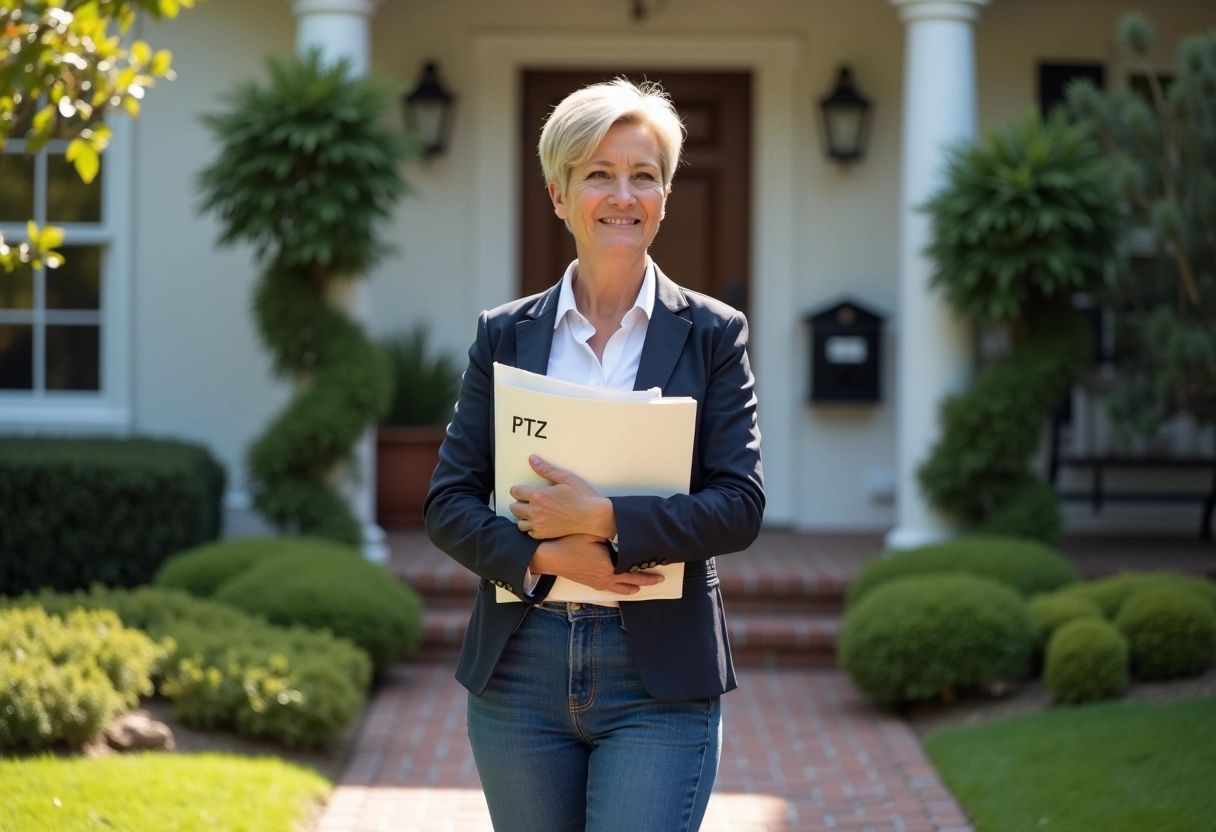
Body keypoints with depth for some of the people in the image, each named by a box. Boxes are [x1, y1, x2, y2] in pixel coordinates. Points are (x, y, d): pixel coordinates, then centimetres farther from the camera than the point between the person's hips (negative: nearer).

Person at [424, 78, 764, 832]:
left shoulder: (712, 336, 2)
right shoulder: (505, 335, 7)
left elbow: (741, 507, -5)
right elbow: (449, 502, 3)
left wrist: (604, 519, -17)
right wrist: (548, 556, -14)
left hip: (660, 681, -2)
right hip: (520, 674, 2)